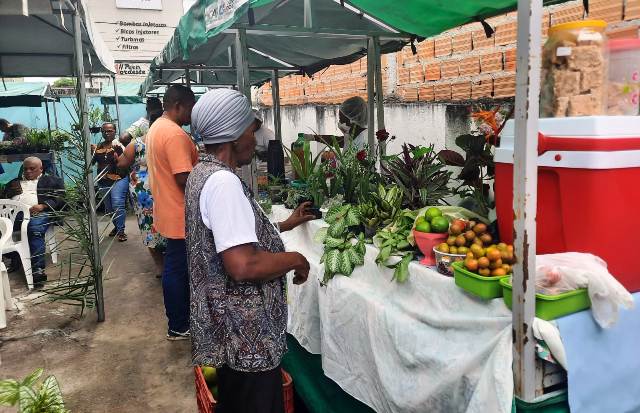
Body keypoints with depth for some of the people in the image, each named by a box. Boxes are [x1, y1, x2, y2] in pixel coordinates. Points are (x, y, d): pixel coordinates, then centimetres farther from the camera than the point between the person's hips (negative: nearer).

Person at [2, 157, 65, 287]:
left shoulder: (53, 181, 22)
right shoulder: (13, 183, 36)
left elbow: (60, 198, 7)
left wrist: (42, 206, -10)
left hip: (41, 213, -4)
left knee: (34, 229, -37)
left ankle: (38, 269, -42)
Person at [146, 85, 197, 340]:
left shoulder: (156, 128, 13)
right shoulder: (175, 133, -21)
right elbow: (184, 178, -26)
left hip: (168, 211, 10)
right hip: (181, 215, -10)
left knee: (176, 268, 18)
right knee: (178, 270, 1)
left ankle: (183, 318, 32)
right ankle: (178, 328, 15)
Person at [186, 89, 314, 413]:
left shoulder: (203, 173, 8)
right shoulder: (223, 182, -24)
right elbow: (243, 265, -32)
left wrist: (285, 225, 22)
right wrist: (296, 259, -16)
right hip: (246, 336, -10)